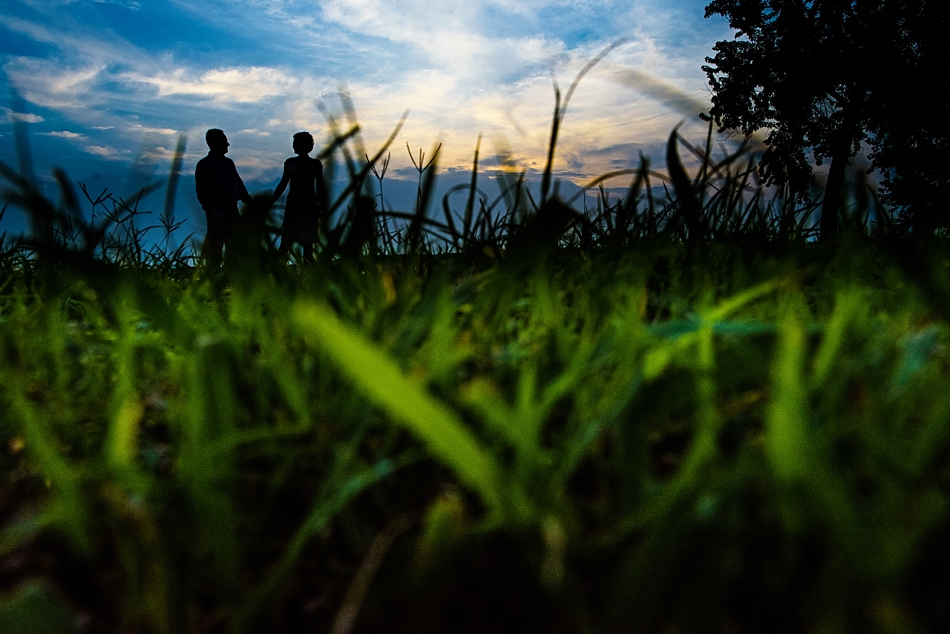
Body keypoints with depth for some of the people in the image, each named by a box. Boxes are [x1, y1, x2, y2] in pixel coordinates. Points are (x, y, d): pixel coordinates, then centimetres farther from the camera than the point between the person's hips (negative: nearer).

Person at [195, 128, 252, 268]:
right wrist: (210, 211, -16)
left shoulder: (228, 163, 18)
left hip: (232, 210, 6)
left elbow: (239, 185, 17)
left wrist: (250, 202, 4)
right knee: (215, 250, -7)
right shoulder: (204, 165, 0)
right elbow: (201, 192, -5)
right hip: (217, 213, -6)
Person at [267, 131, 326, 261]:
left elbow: (320, 187, 6)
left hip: (310, 206, -2)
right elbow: (283, 184, 14)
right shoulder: (290, 163, 10)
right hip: (293, 204, 2)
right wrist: (269, 204, 11)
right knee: (286, 240, -5)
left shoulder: (315, 164, 4)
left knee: (307, 242, -4)